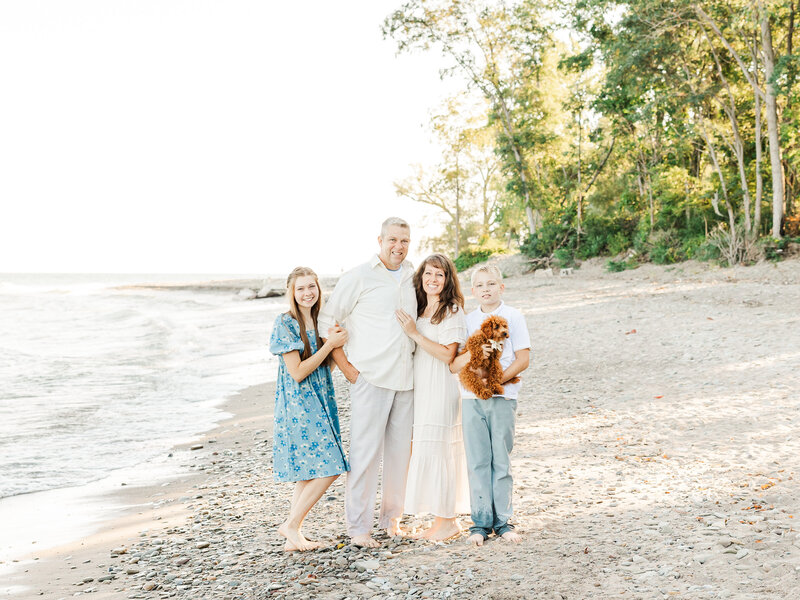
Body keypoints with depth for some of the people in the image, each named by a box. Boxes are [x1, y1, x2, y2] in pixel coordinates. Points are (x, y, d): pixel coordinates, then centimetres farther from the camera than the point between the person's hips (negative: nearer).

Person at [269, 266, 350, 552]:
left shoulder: (320, 321, 11)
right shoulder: (285, 324, -11)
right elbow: (297, 372, -15)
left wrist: (338, 341, -3)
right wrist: (329, 345, -15)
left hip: (320, 403, 8)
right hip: (298, 404, -8)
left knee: (308, 474, 9)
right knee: (327, 469, -11)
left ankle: (293, 538, 16)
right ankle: (291, 525, 3)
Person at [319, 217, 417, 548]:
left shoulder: (414, 278, 12)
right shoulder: (359, 277, -4)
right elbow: (327, 320, -3)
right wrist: (345, 366, -6)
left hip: (406, 378, 5)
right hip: (369, 377, -5)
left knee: (401, 449, 9)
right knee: (365, 450, -3)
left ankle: (392, 516, 24)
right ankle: (358, 526, 6)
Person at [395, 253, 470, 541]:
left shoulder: (453, 312, -8)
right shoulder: (418, 311, 15)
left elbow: (447, 355, -16)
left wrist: (414, 333, -16)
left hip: (442, 390, -7)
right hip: (420, 389, 8)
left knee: (437, 450, -7)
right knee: (423, 450, 8)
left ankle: (447, 520, 3)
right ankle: (440, 519, 17)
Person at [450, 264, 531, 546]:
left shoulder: (513, 317, 3)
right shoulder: (467, 321, 9)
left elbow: (523, 359, -3)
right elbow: (453, 365, 3)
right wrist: (473, 353, -17)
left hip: (502, 397, -2)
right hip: (471, 398, 2)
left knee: (501, 460, 4)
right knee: (477, 461, 4)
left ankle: (502, 521, 14)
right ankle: (480, 522, 12)